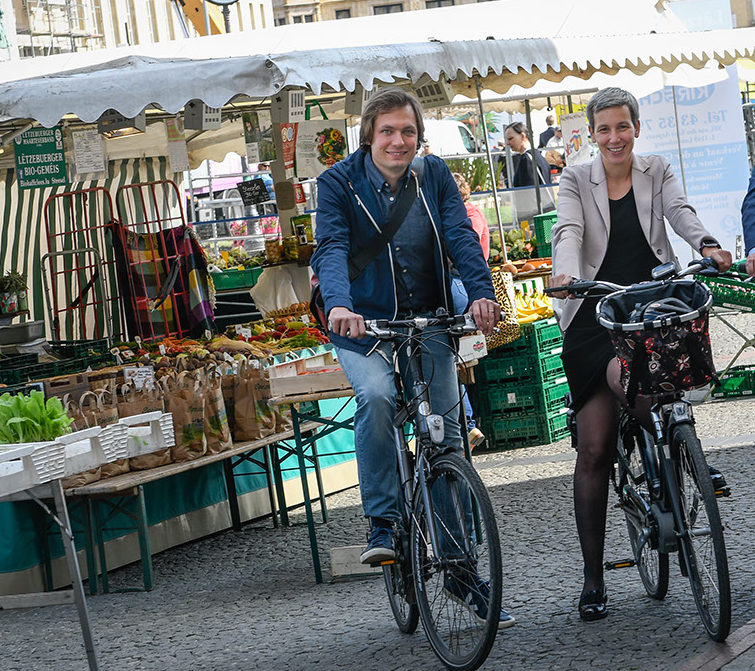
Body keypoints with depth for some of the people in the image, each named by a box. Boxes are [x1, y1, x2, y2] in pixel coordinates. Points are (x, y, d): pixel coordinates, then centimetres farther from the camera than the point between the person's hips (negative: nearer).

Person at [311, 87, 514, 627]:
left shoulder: (434, 176, 0)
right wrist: (339, 306, -42)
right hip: (364, 324, -3)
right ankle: (382, 523, -18)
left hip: (428, 322, 3)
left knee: (447, 432, -2)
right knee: (376, 396, -32)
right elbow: (332, 248, -22)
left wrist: (481, 292, -31)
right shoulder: (339, 182, -8)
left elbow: (461, 236, -12)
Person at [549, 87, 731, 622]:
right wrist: (566, 274, -33)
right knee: (593, 449, -5)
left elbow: (680, 211, -8)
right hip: (596, 315, 0)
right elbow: (568, 231, -10)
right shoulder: (577, 180, 7)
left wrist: (707, 244, -31)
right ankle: (593, 577, 1)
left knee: (621, 372, -34)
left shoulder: (657, 172, 10)